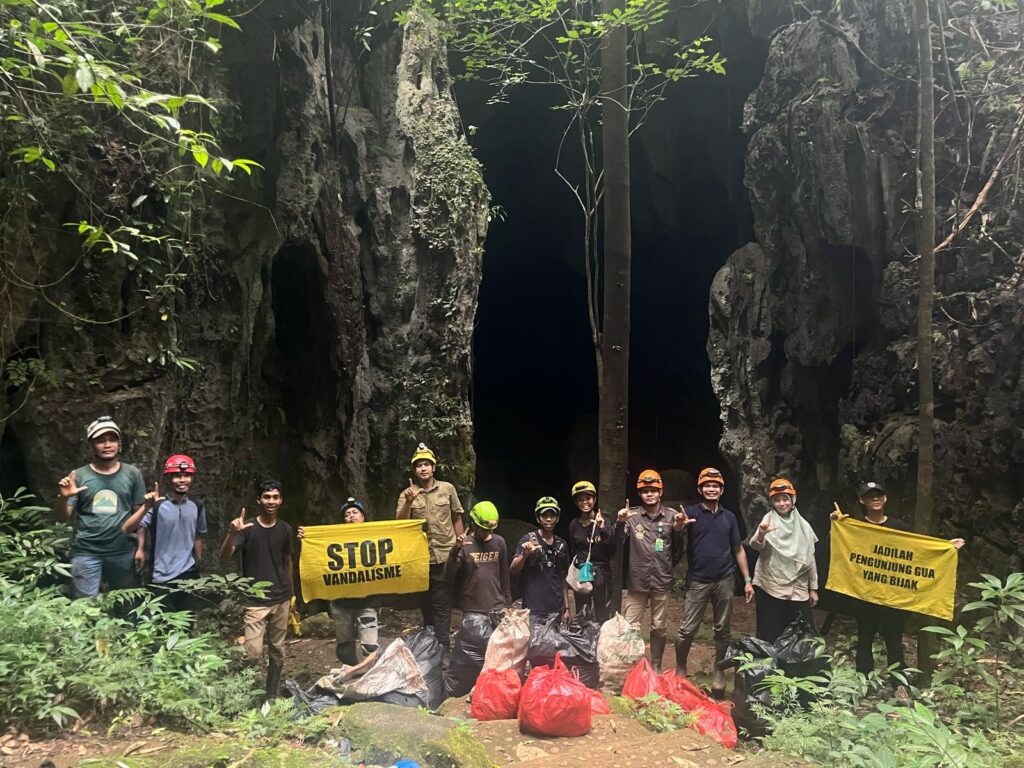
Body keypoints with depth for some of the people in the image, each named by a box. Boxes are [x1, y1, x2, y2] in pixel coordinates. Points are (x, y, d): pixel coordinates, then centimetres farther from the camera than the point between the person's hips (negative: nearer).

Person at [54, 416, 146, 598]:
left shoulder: (132, 474, 2)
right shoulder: (79, 475, 1)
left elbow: (139, 513, 3)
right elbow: (62, 517, 2)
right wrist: (63, 498, -18)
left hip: (124, 551, 1)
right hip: (86, 552, -1)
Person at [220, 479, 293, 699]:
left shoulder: (285, 529, 5)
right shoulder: (247, 528, -8)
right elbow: (224, 556, -18)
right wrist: (232, 534, -36)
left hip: (281, 600, 4)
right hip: (256, 601, -4)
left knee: (277, 652, 10)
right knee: (253, 653, -14)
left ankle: (271, 696, 25)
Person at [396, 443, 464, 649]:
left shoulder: (447, 489, 0)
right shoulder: (407, 494, 1)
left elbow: (457, 518, 6)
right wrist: (409, 502, -22)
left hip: (445, 556, -2)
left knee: (441, 604, -3)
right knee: (425, 603, 16)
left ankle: (442, 647, 4)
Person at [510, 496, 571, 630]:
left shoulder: (561, 544, 10)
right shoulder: (529, 539, -4)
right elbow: (512, 570, -12)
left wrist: (566, 607, 11)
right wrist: (525, 554, -30)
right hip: (533, 610, -4)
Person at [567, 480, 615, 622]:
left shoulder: (603, 521, -5)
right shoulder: (574, 525, 5)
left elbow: (612, 552, -12)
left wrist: (602, 530, -22)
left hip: (601, 574, -3)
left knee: (602, 618, -1)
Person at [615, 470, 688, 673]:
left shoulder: (671, 515, 1)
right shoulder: (631, 515, -1)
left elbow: (677, 550, 7)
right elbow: (619, 544, -6)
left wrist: (678, 530, -10)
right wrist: (620, 523, -22)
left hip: (662, 582, 1)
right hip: (636, 581, -1)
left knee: (658, 627, 13)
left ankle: (656, 667, 28)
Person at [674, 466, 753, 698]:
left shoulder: (728, 517, 9)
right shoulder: (691, 513, -2)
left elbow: (738, 550, 14)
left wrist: (747, 580, 8)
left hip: (724, 581, 3)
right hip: (698, 581, -3)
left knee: (723, 630, 9)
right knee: (687, 629, -2)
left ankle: (719, 673, 23)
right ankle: (680, 670, 16)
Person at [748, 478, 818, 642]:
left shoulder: (803, 525, 7)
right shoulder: (769, 520, -5)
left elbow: (810, 558, 13)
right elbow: (756, 546, -24)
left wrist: (813, 588, 12)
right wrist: (761, 534, -46)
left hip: (798, 589, 4)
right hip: (770, 587, -4)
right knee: (770, 636, 1)